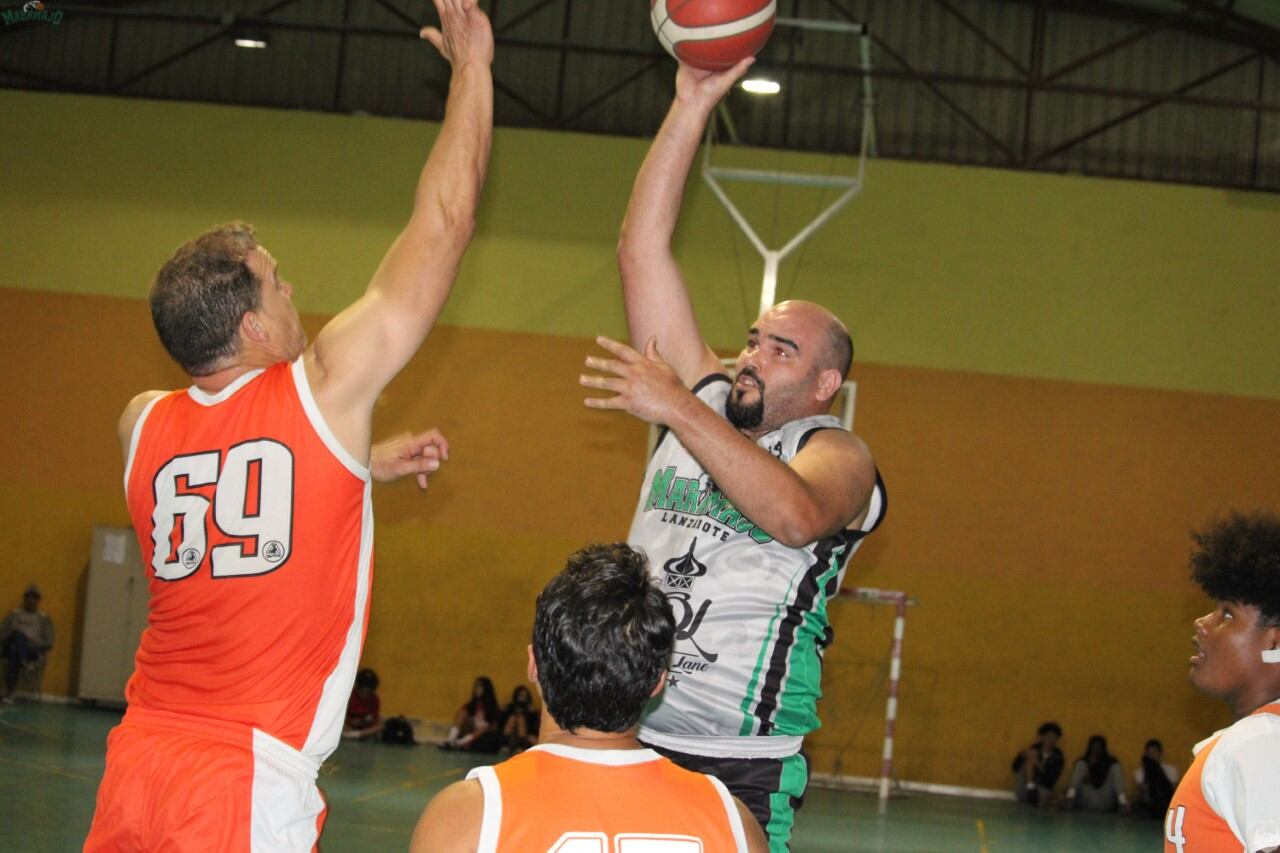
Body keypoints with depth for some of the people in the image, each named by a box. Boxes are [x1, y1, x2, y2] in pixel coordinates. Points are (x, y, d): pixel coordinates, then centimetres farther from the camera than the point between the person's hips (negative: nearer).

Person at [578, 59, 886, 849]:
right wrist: (692, 106, 3)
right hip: (628, 741, 4)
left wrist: (678, 411, -28)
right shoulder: (704, 400, 12)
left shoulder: (838, 454, -2)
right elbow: (642, 246, 8)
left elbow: (795, 516, -27)